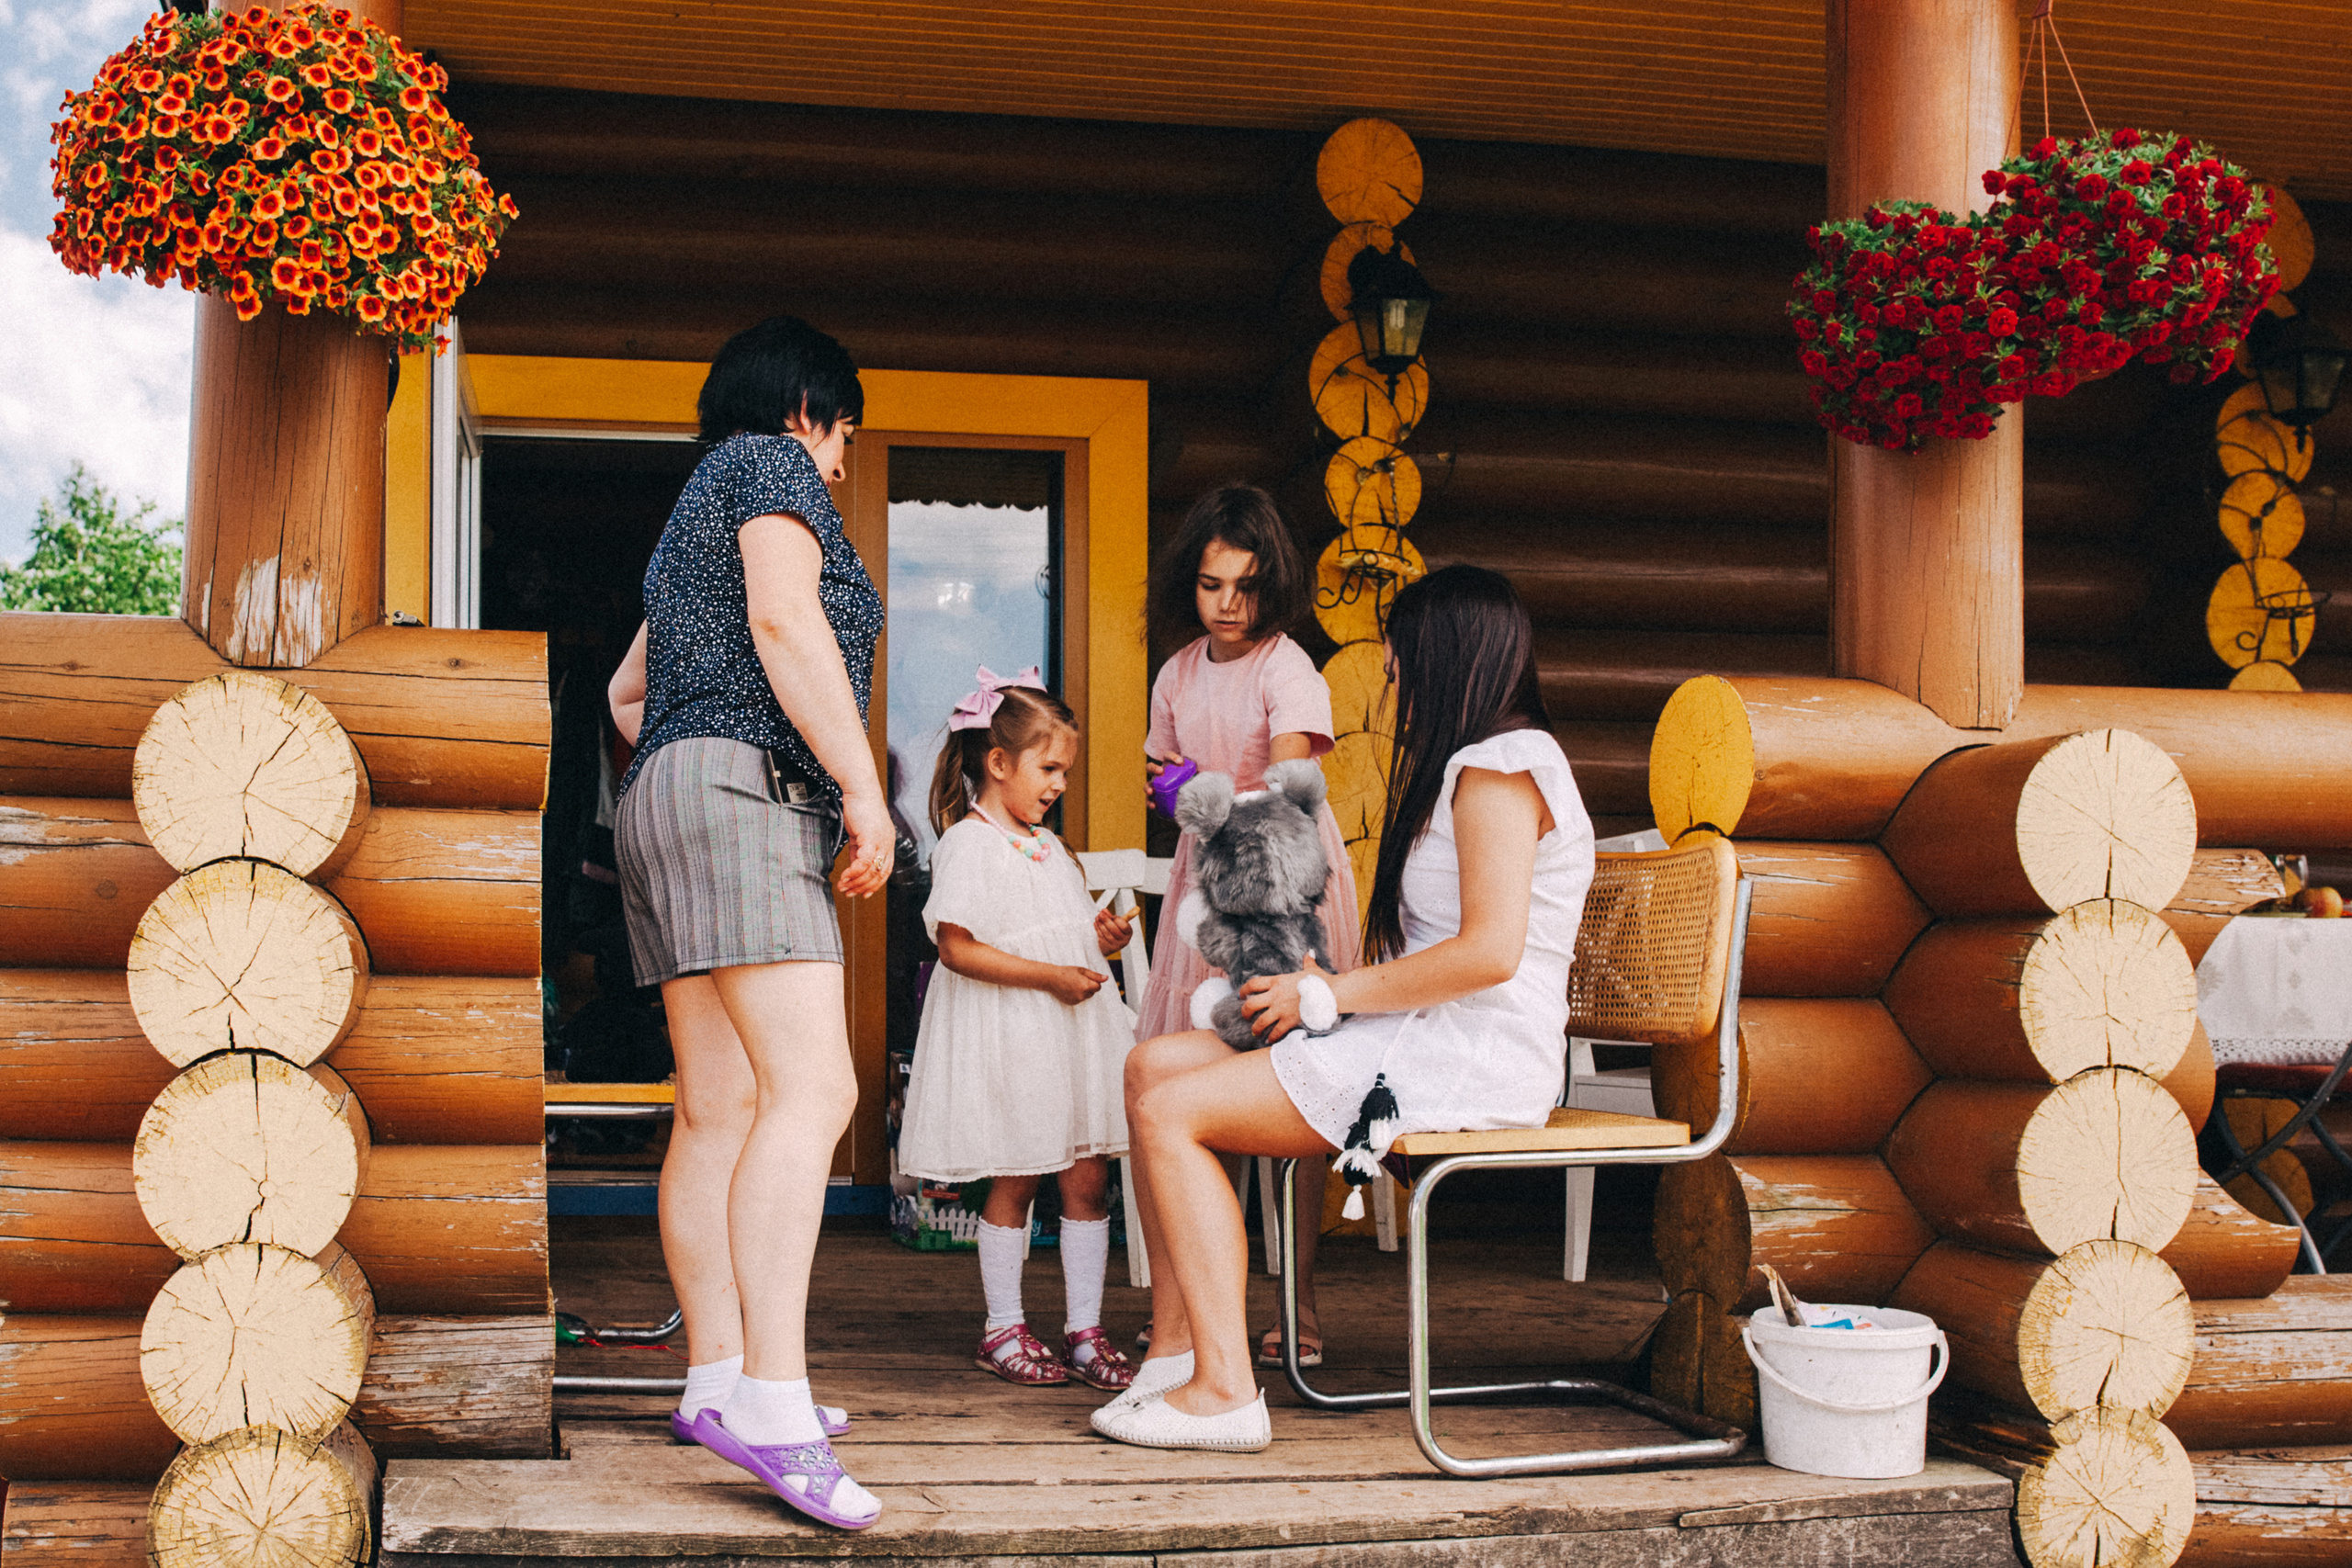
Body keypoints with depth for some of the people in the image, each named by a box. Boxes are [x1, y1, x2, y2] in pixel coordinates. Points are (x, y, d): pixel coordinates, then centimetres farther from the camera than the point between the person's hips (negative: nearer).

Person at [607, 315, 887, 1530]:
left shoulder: (696, 514, 30)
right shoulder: (773, 466, 2)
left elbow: (628, 690, 36)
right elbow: (785, 621, -13)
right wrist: (865, 789, -15)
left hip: (666, 794, 11)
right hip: (745, 790, -11)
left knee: (719, 1110, 5)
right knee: (809, 1084, -21)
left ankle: (717, 1378, 3)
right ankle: (773, 1400, -31)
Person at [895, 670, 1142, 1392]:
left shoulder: (1046, 845, 16)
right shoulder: (968, 843, -10)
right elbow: (958, 948, -17)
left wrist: (1099, 936, 5)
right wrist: (1049, 976, -20)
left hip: (1070, 1031, 7)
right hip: (1006, 1037, -7)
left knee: (1088, 1178, 5)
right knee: (1014, 1182, 2)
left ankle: (1084, 1328, 11)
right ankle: (1002, 1328, 15)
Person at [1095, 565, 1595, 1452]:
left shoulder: (1500, 764, -11)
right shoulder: (1475, 764, 23)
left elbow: (1490, 951, -23)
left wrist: (1332, 994, -14)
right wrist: (1333, 987, 6)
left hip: (1470, 1065, -11)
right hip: (1424, 1046, 11)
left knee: (1171, 1110, -16)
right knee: (1155, 1064, 4)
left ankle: (1224, 1389, -17)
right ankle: (1176, 1352, -1)